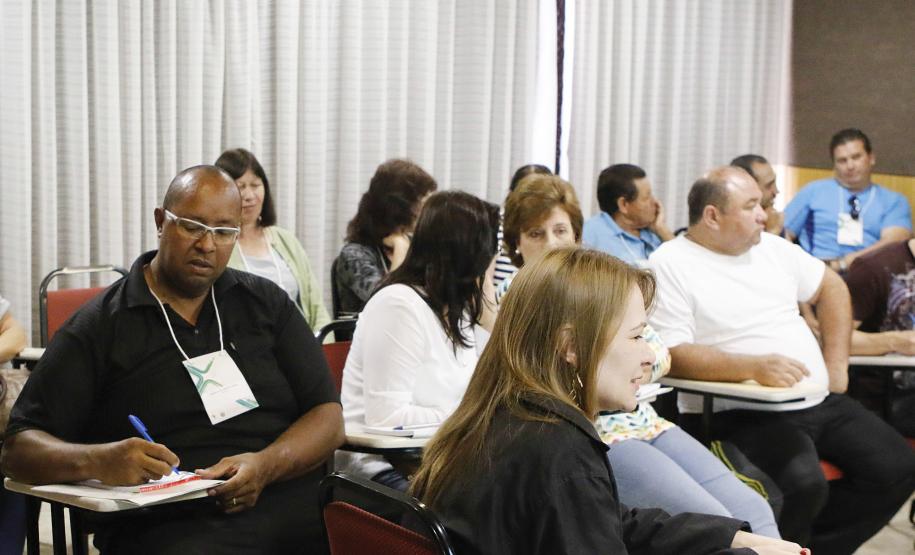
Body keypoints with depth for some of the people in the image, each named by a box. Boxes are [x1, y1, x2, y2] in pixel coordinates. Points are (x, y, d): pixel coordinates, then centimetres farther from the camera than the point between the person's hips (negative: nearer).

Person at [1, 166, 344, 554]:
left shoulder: (268, 303, 17)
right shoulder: (98, 327, 7)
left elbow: (328, 419, 10)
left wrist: (265, 467, -12)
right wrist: (97, 461, -21)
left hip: (297, 506, 4)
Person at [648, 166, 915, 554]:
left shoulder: (770, 247, 12)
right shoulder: (669, 266, -8)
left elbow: (831, 288, 24)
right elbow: (674, 356, -17)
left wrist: (836, 365, 12)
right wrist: (754, 367, -27)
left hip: (821, 402, 8)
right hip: (741, 415, -7)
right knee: (803, 484, -32)